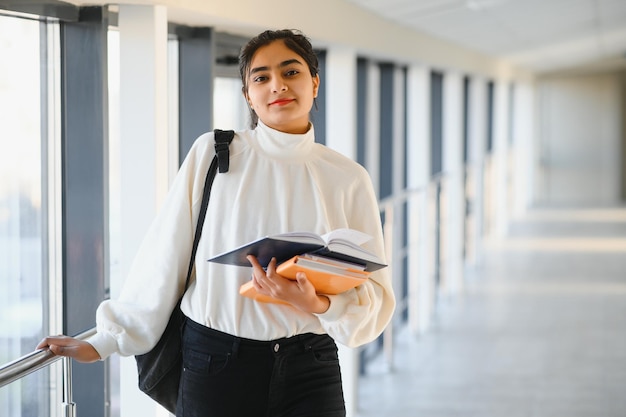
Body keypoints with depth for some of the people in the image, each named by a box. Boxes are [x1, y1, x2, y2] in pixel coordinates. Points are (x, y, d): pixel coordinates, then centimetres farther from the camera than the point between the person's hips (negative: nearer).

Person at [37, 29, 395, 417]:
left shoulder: (348, 179, 3)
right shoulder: (212, 154, 0)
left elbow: (376, 296, 1)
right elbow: (163, 261, 3)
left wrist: (319, 305, -18)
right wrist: (106, 342, 4)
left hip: (309, 370, 1)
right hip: (215, 365, -1)